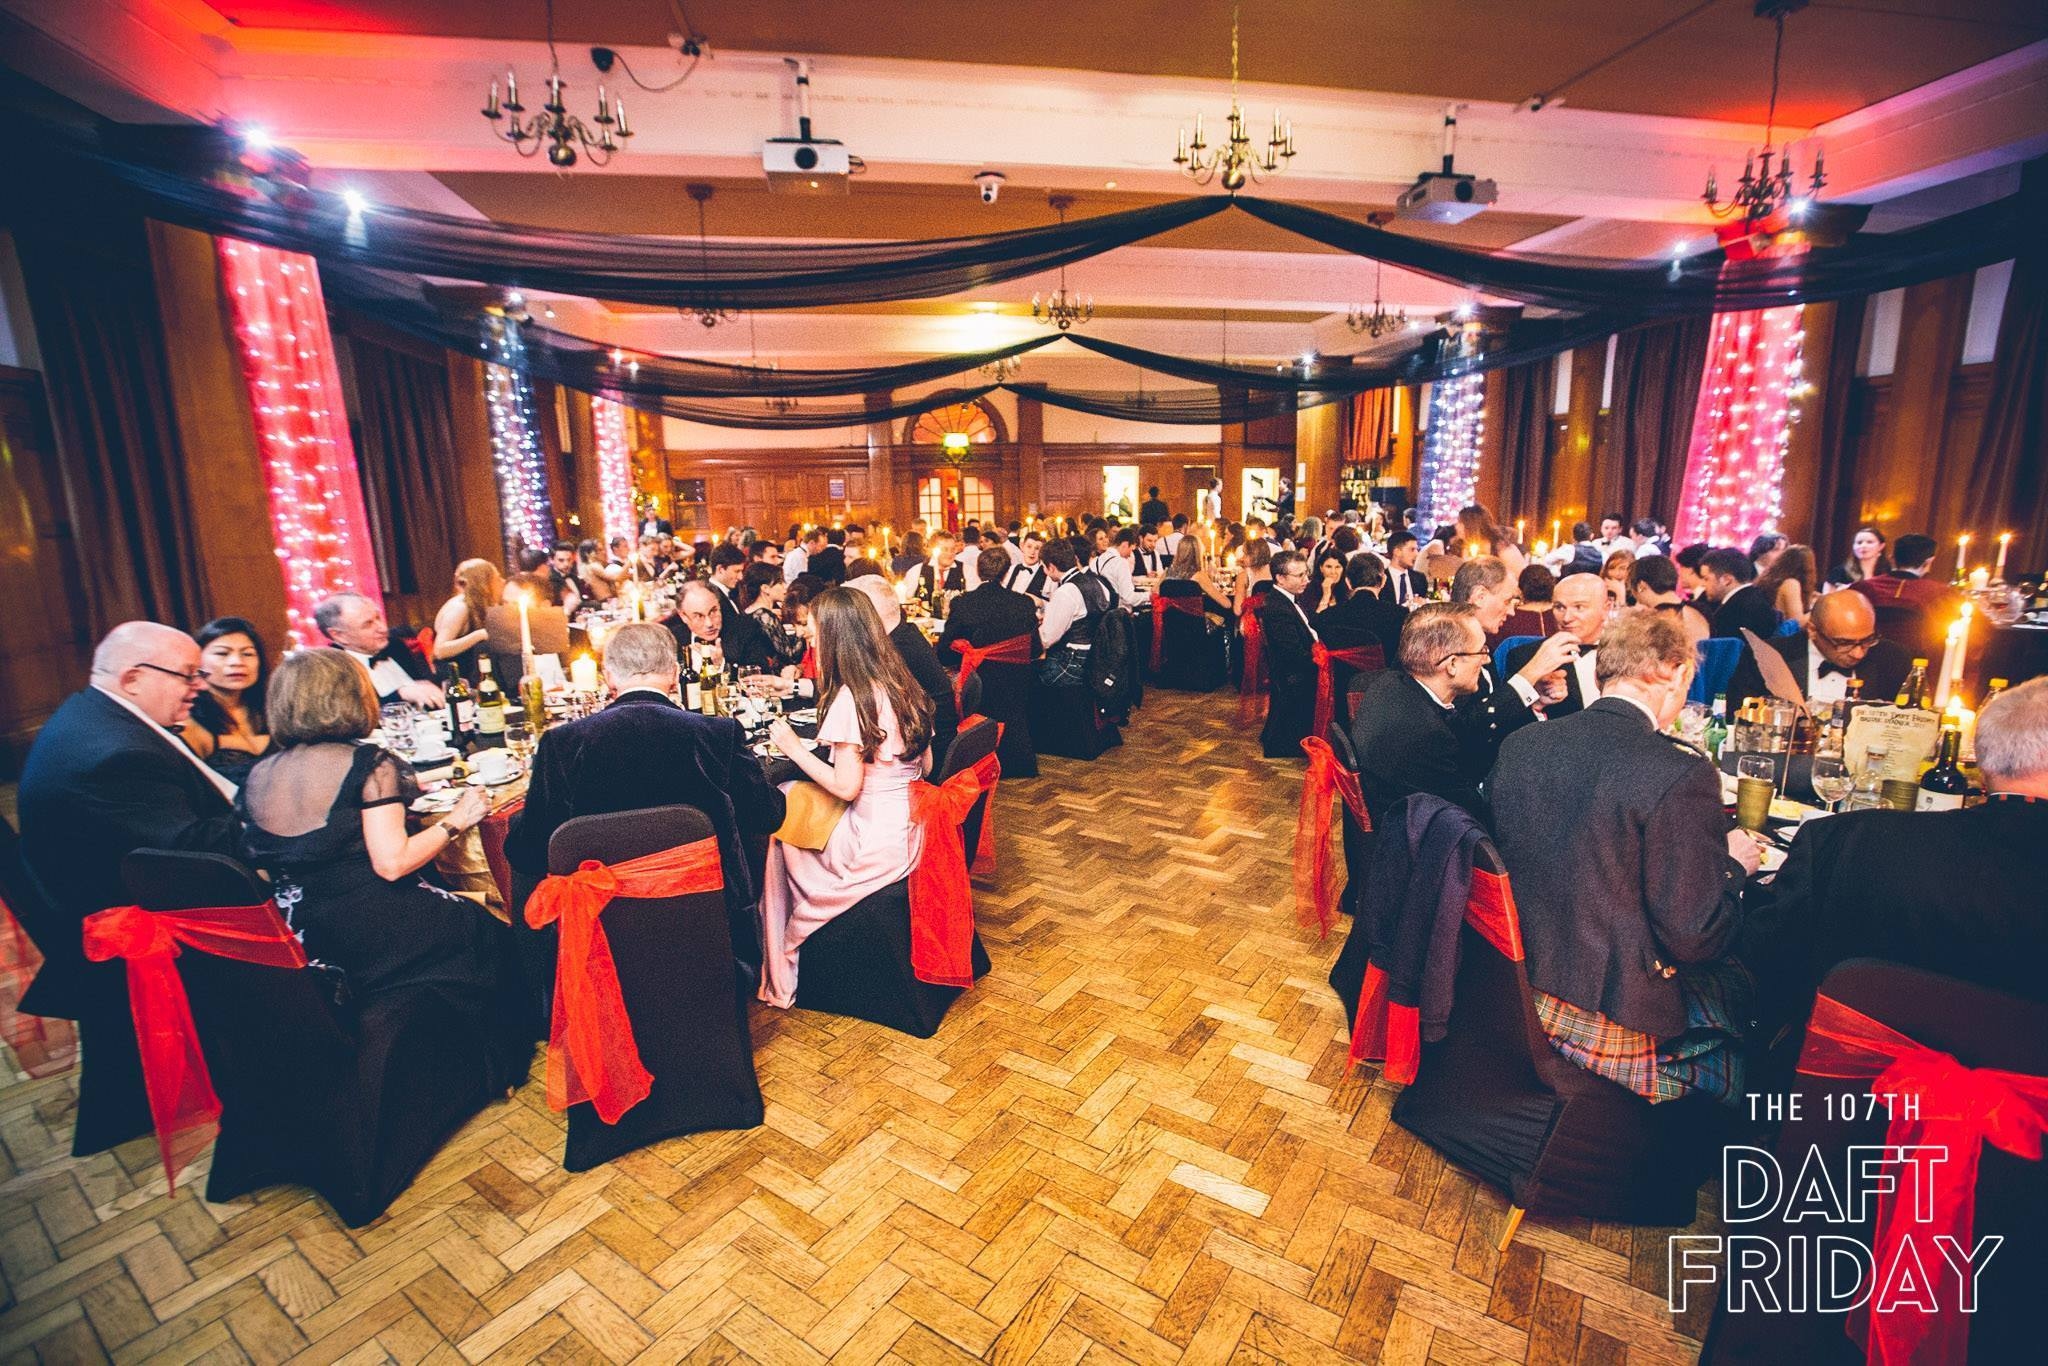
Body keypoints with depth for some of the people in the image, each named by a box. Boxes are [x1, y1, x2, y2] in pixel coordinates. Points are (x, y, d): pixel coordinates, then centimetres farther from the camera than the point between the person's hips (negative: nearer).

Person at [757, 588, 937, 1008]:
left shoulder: (850, 697, -18)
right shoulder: (902, 684, 5)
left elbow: (846, 786, -19)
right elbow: (925, 765, 11)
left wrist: (793, 747, -9)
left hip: (876, 846, -8)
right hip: (910, 830, 8)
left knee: (778, 835, 13)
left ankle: (782, 969, 29)